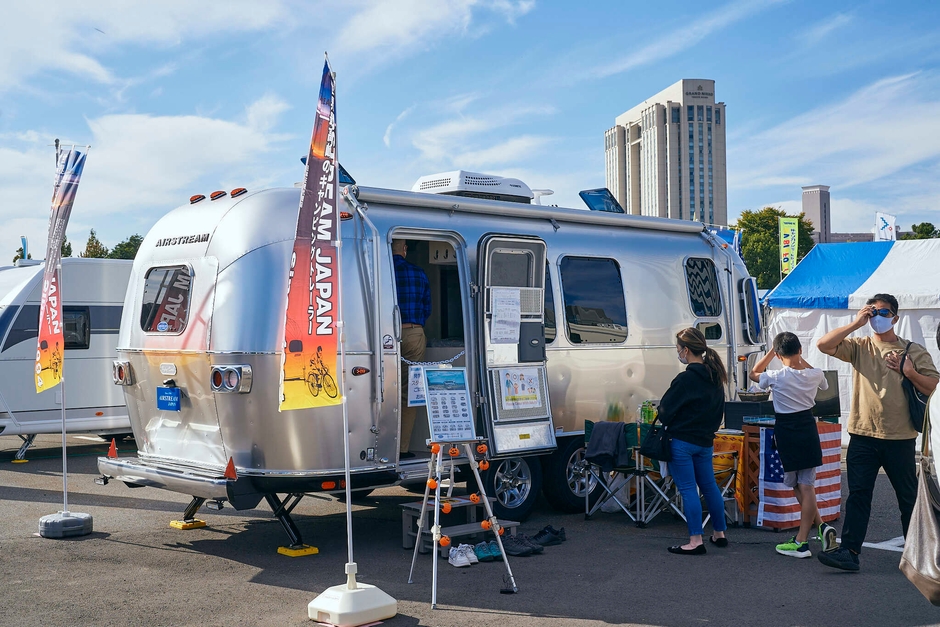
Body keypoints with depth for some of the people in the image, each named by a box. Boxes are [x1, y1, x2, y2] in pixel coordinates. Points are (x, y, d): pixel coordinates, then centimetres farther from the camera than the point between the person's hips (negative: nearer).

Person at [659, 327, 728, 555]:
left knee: (688, 489, -3)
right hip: (705, 441, 8)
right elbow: (719, 409, 15)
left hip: (682, 440, -8)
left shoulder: (686, 379, -19)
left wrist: (667, 425, 7)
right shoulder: (715, 376, 7)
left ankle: (695, 541, -2)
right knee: (709, 486, 17)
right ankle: (719, 533, 28)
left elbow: (666, 410, -13)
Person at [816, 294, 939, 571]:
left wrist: (909, 372, -13)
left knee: (909, 496, 10)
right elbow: (823, 344, -7)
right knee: (858, 493, -1)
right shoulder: (859, 347, 7)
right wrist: (856, 323, -8)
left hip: (900, 437, -1)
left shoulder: (914, 352, 4)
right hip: (863, 435, 1)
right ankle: (849, 551, -2)